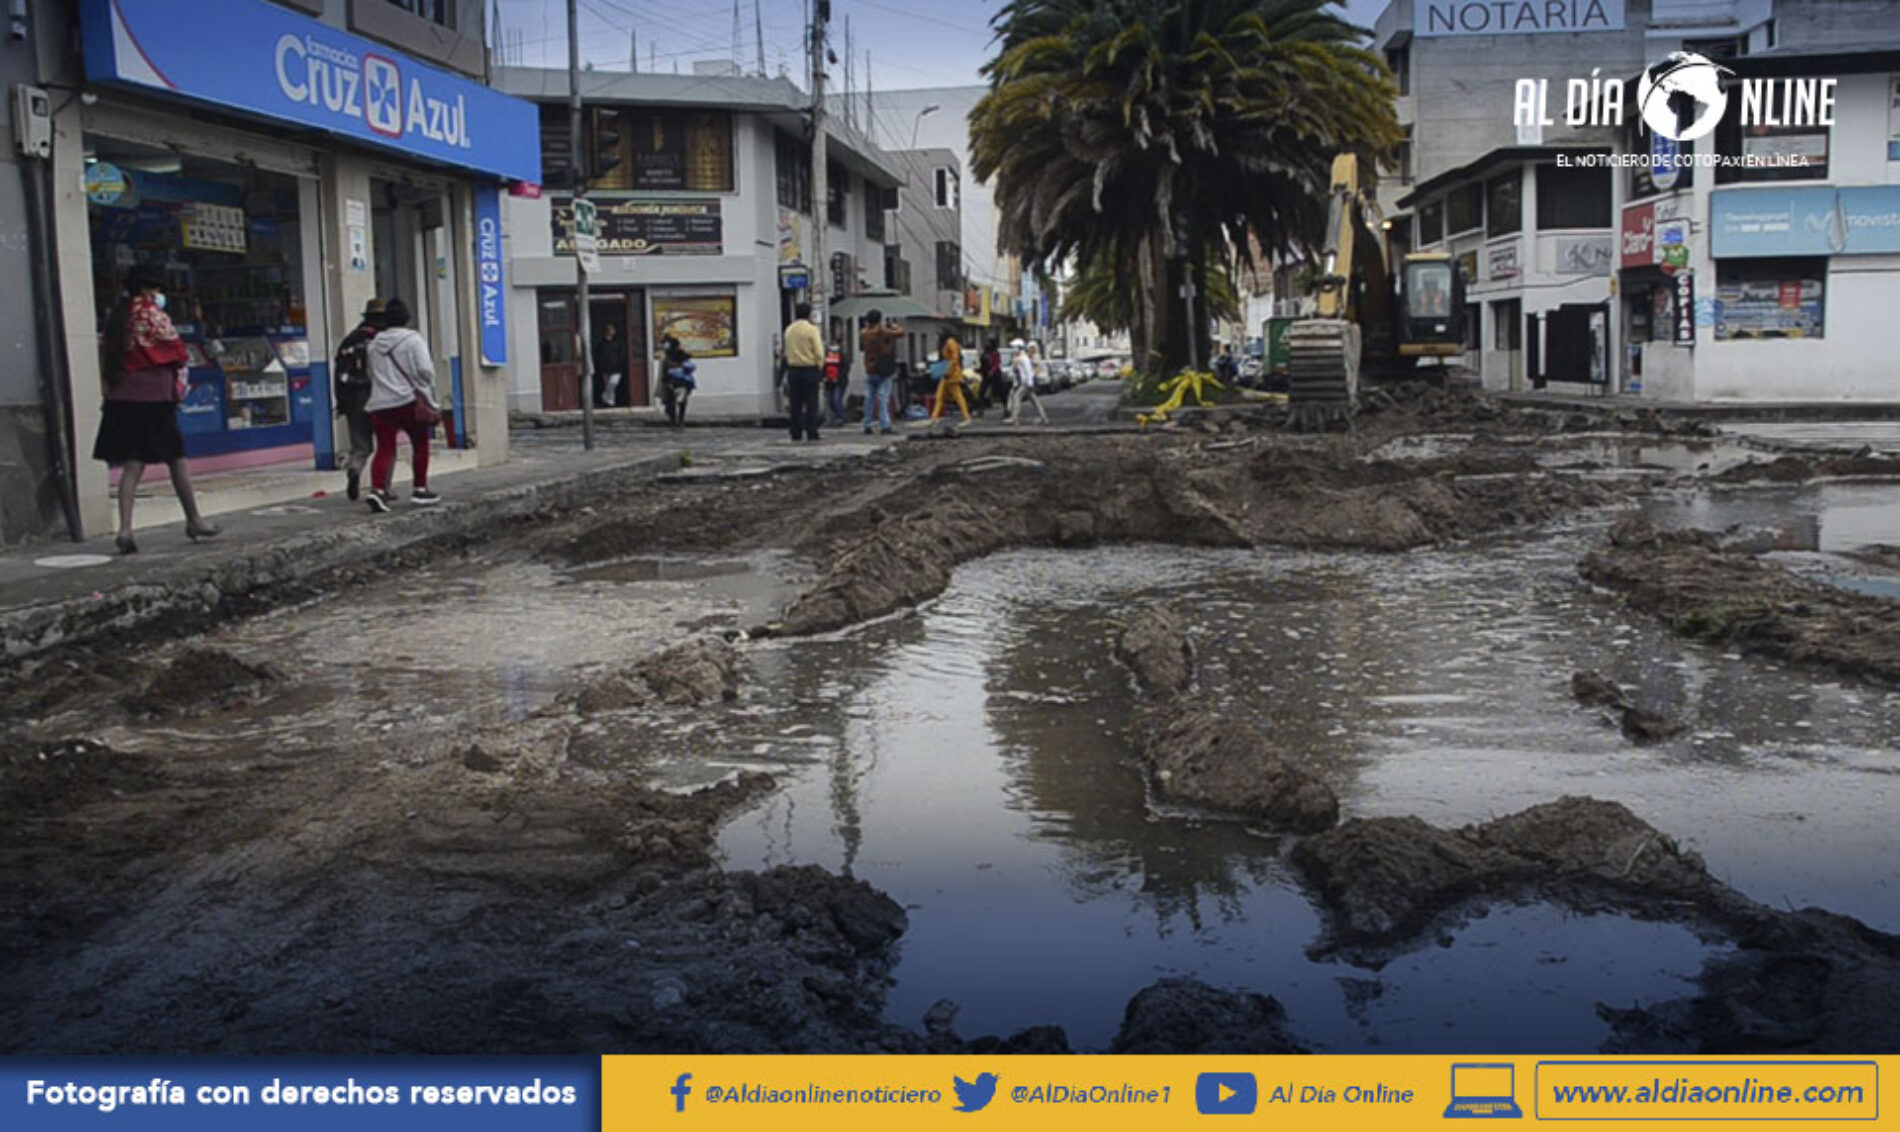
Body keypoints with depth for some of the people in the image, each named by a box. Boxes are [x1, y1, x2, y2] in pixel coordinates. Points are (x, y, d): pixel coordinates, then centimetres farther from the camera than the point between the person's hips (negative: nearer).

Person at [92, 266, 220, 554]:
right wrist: (180, 379, 13)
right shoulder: (151, 314, -7)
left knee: (132, 465, 2)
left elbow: (105, 361, 15)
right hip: (153, 398, -6)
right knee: (177, 460, 7)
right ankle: (194, 520, 18)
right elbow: (179, 352, -5)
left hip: (121, 398, 6)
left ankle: (125, 528, -11)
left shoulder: (116, 317, 14)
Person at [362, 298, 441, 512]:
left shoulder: (374, 344, 12)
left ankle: (377, 488, -18)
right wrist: (429, 395, 0)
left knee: (384, 449, 1)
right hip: (409, 401, -4)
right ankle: (420, 490, 16)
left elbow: (371, 375, 16)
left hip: (380, 404, 4)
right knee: (420, 444, 13)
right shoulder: (413, 339, -4)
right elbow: (425, 370, -11)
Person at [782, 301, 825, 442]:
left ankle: (796, 434, 8)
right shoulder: (812, 330, -9)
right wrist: (820, 368, 2)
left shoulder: (788, 330, 7)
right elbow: (819, 353, -10)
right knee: (811, 404, -1)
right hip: (810, 370, -4)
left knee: (795, 404, 7)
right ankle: (811, 434, -3)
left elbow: (787, 352, 8)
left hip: (793, 370, 4)